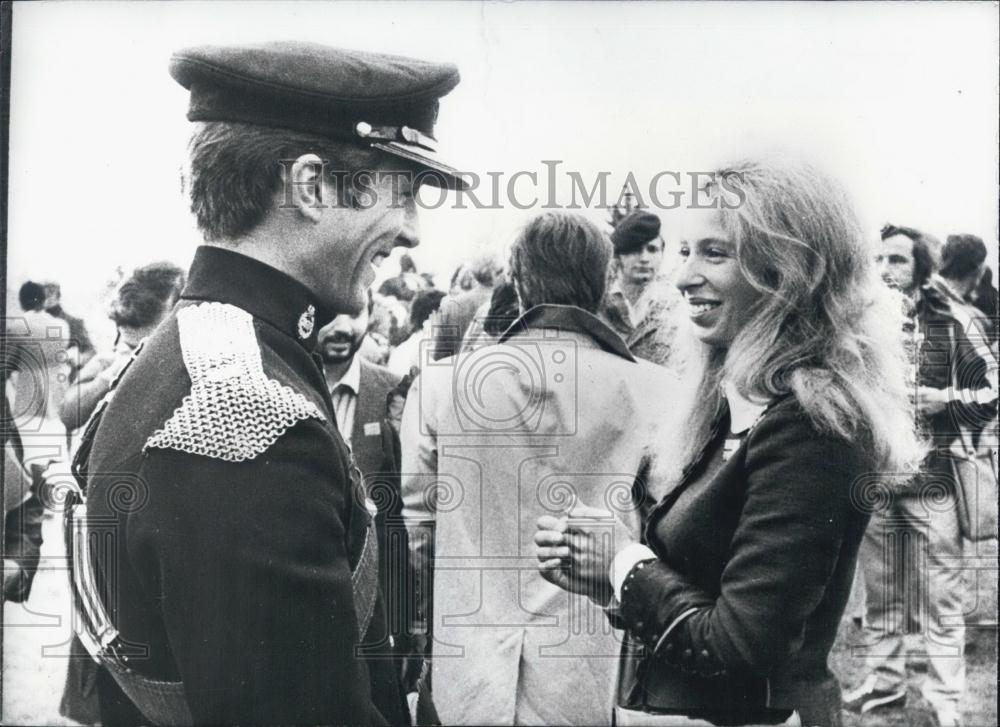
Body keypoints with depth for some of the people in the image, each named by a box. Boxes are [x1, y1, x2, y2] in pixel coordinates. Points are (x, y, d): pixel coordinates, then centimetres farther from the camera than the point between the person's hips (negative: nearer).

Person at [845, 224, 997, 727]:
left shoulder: (951, 321, -4)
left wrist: (945, 400, -16)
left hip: (932, 478, -3)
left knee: (940, 598, 2)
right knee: (879, 591, 13)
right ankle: (885, 682, 27)